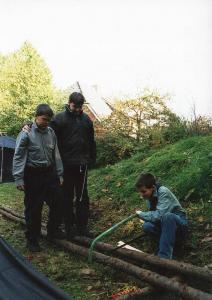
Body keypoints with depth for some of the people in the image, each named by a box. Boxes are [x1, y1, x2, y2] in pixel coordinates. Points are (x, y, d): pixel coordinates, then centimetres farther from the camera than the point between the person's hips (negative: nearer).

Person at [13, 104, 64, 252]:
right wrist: (19, 179, -14)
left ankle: (53, 230, 32)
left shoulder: (51, 132, 3)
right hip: (33, 176, -5)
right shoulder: (26, 134, -11)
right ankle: (32, 239, 21)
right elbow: (18, 157, -10)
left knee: (58, 202, 9)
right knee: (33, 208, 4)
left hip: (49, 173, 5)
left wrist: (60, 174, 11)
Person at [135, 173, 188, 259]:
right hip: (164, 222, 6)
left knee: (167, 216, -40)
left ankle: (164, 256, -36)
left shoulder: (163, 192, -26)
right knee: (147, 226, -23)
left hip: (179, 221, -6)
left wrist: (141, 214, -22)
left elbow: (159, 215, -34)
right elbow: (154, 213, 5)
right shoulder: (149, 195, -3)